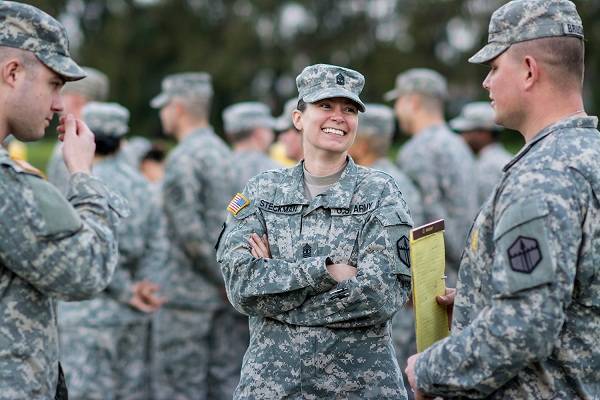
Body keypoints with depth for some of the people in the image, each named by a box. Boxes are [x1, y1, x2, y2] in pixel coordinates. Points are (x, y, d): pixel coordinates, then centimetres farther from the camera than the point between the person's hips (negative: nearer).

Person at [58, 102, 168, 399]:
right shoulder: (139, 182, 10)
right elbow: (157, 243, 5)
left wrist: (127, 292, -9)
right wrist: (147, 285, -4)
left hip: (90, 314, -7)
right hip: (133, 317, 7)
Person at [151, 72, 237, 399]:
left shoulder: (183, 159, -15)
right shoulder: (222, 151, 12)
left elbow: (189, 233, -20)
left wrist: (225, 279, -12)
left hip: (187, 294, -8)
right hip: (218, 296, 8)